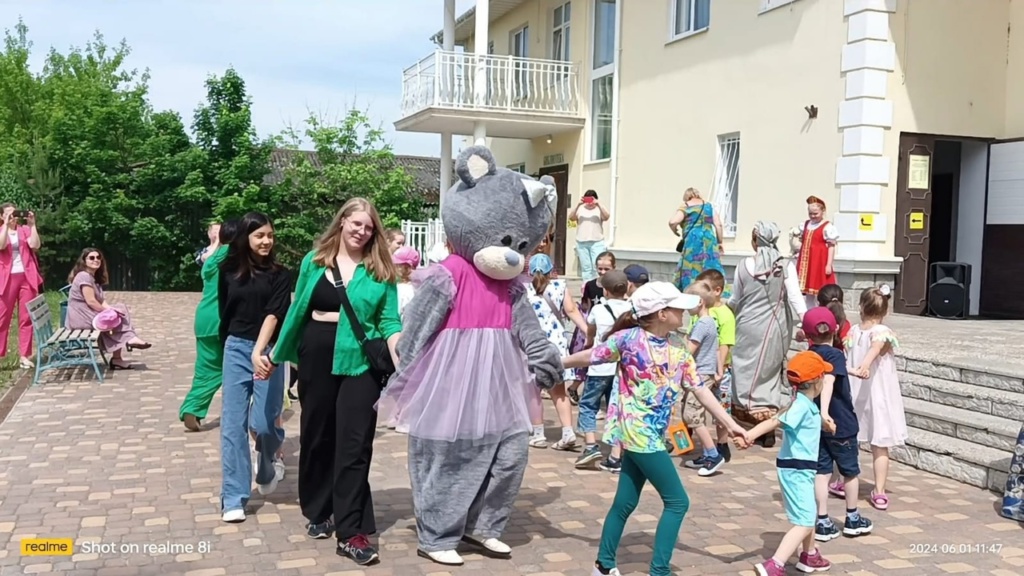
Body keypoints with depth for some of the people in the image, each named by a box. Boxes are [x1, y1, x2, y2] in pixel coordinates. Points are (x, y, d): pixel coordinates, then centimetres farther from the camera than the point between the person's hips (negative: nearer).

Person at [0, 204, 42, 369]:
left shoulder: (25, 230, 11)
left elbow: (35, 245, -6)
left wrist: (32, 224, -7)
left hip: (26, 277, 1)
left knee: (26, 317, 2)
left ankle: (25, 356, 5)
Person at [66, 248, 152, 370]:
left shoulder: (93, 277, 18)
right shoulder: (84, 276, -15)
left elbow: (101, 300, 10)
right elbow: (91, 301, -20)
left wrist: (110, 309, -9)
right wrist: (109, 311, -10)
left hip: (87, 316, 9)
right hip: (82, 318, -9)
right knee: (119, 315, -9)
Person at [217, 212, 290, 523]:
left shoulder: (280, 274, -4)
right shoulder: (228, 271, 4)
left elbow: (274, 313, -16)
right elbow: (224, 312, 15)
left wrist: (258, 350, -30)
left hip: (267, 352, -2)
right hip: (235, 350, 2)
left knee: (263, 422, -3)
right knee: (233, 424, -1)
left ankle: (267, 466, 32)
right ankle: (234, 498, 3)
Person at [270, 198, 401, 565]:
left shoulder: (381, 270, 1)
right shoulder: (314, 261, 5)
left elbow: (389, 321, -1)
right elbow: (298, 310, 13)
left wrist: (400, 361, -14)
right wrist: (279, 353, 18)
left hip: (361, 362, -2)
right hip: (316, 357, 2)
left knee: (354, 444, -3)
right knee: (316, 437, 13)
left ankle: (351, 532, 0)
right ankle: (317, 513, 31)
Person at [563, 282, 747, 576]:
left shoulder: (678, 346, 5)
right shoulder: (629, 338, -13)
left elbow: (699, 389, 7)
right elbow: (589, 357, -2)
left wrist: (730, 424, 3)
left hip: (650, 435, 6)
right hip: (638, 434, -6)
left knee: (625, 502, 15)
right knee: (677, 501, -4)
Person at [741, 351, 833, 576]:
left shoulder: (805, 405, 9)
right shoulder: (802, 406, -20)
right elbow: (775, 422, -34)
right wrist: (749, 435, -45)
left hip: (800, 469, 10)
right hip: (796, 470, -10)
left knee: (808, 515, 29)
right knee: (804, 522, -13)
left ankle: (809, 556, 49)